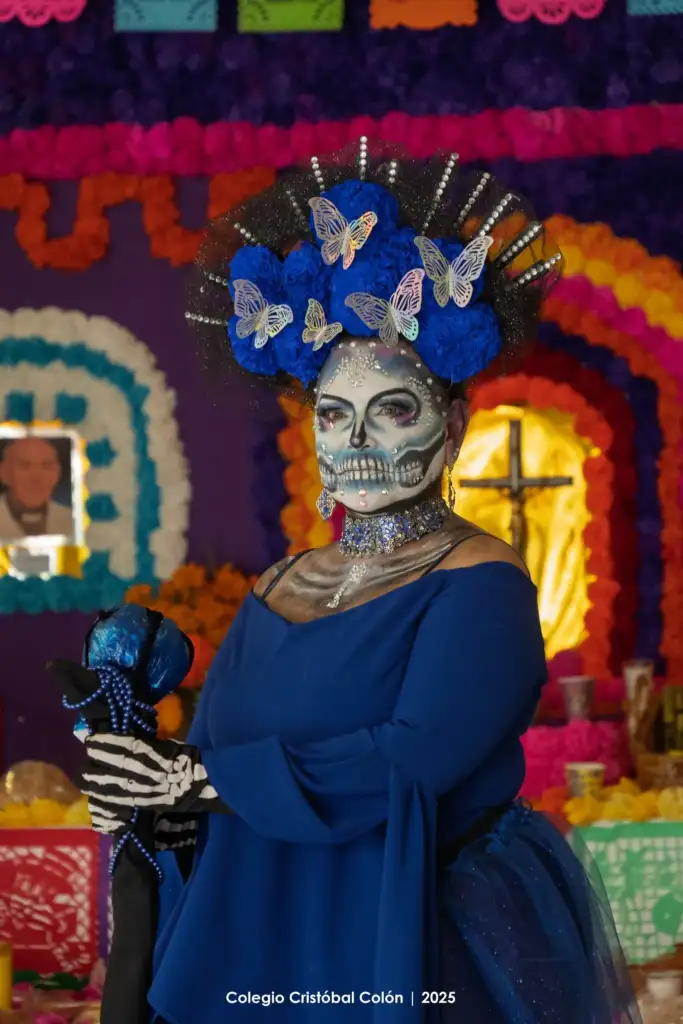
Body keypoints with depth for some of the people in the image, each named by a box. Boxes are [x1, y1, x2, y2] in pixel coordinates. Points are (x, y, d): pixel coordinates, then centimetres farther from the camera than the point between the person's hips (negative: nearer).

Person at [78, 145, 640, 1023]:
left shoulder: (478, 584, -12)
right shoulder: (279, 591, 7)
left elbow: (416, 759, -25)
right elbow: (213, 749, 4)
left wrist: (191, 779, -19)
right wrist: (150, 798, -19)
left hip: (424, 950, -5)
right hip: (259, 947, 5)